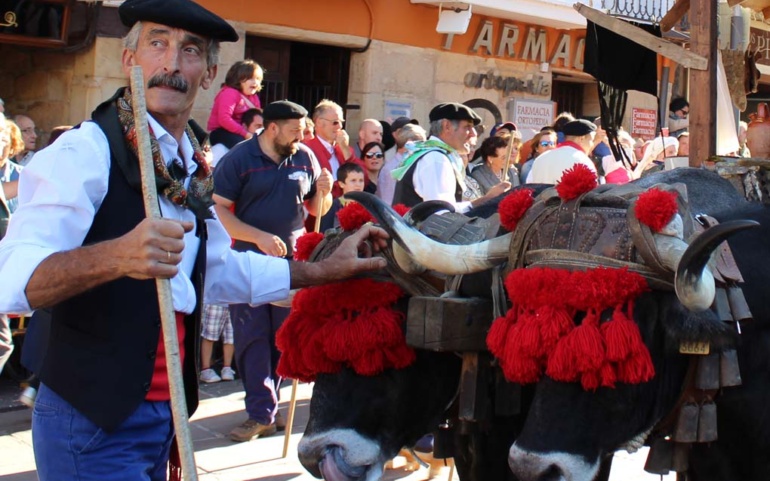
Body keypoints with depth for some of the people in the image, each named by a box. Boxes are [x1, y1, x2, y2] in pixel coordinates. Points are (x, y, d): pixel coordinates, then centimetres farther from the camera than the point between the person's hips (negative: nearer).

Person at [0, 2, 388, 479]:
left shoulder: (190, 166, 9)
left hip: (165, 417, 8)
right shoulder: (86, 151, -16)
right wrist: (115, 256, -44)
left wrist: (327, 269, 21)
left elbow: (221, 269, 23)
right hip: (93, 425, -8)